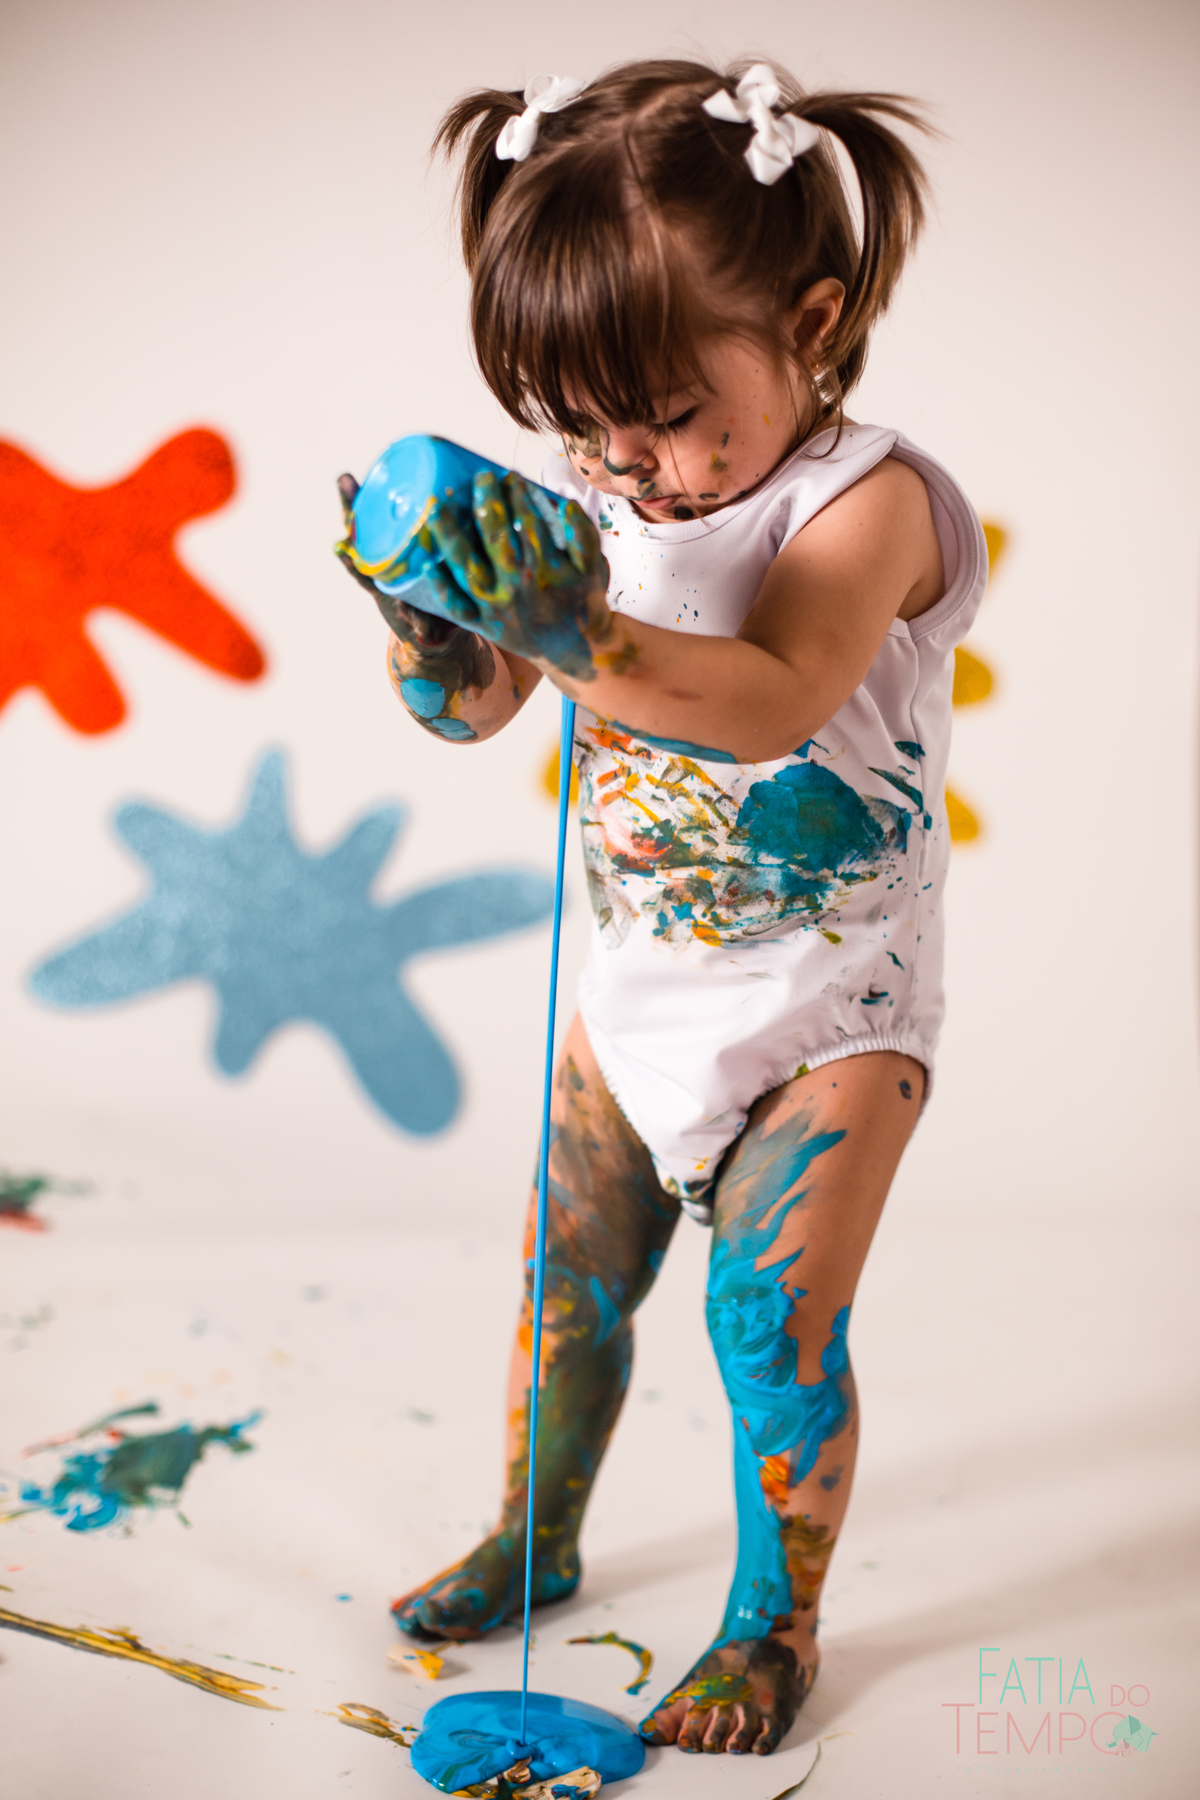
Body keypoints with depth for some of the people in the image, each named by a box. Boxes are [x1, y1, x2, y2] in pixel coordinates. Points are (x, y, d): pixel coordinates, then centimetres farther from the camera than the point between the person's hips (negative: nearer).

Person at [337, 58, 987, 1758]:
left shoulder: (862, 502, -21)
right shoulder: (590, 503, -5)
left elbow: (766, 705, -38)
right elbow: (467, 713, -3)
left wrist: (569, 628, -51)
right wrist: (438, 617, -25)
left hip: (829, 997, -6)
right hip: (637, 983, 6)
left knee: (774, 1315, -5)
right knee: (570, 1278, 15)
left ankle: (775, 1622, 18)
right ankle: (538, 1541, 38)